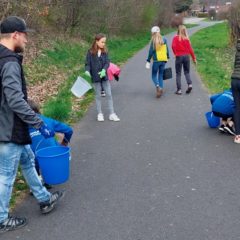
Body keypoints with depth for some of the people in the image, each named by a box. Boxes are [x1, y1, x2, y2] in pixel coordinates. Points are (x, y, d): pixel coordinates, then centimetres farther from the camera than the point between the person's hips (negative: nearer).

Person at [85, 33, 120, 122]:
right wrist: (87, 71, -24)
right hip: (95, 77, -2)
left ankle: (112, 114, 10)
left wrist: (104, 70, -24)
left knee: (109, 95, 4)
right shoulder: (90, 52, -7)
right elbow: (87, 64, -6)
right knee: (98, 96, 9)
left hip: (104, 76, 3)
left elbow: (107, 62, -6)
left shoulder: (105, 52, 0)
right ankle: (100, 114, 20)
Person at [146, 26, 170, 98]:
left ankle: (157, 86, -19)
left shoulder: (153, 41, -8)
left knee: (154, 75, 6)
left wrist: (148, 61, -2)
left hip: (156, 60, -4)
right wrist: (167, 57, 25)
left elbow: (151, 52, -8)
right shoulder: (164, 40, 4)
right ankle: (161, 88, 6)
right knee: (161, 75, 13)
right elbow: (167, 50, 11)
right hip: (163, 60, 4)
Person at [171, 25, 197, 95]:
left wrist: (175, 53, -1)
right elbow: (190, 49, 0)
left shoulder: (175, 38, -3)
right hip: (186, 56, 2)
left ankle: (179, 90, 3)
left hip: (179, 57, -2)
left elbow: (173, 46, -18)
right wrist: (194, 58, 6)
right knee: (187, 72, 14)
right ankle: (190, 84, -8)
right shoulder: (187, 38, 2)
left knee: (178, 74, 5)